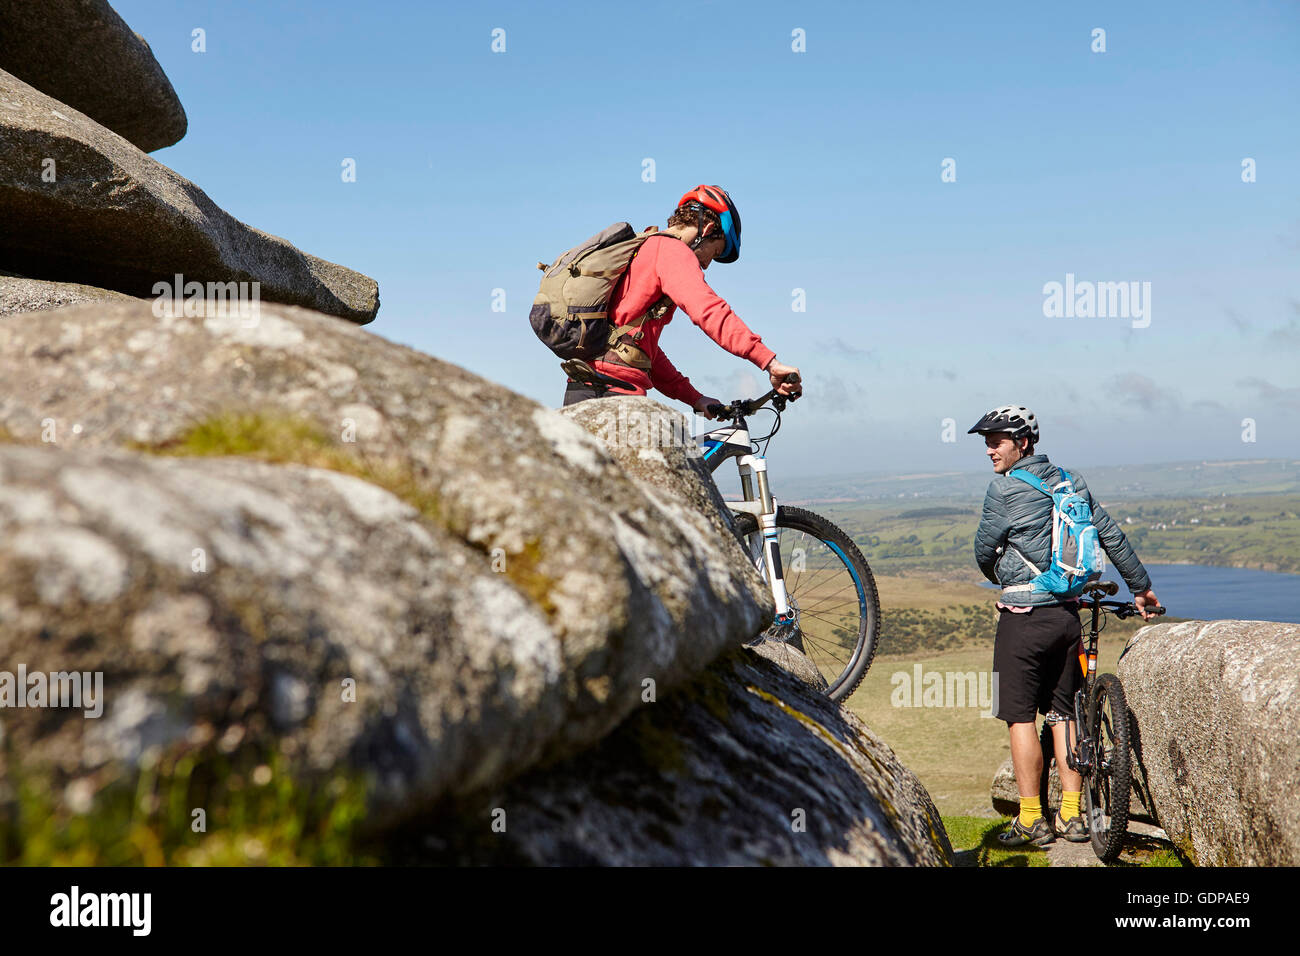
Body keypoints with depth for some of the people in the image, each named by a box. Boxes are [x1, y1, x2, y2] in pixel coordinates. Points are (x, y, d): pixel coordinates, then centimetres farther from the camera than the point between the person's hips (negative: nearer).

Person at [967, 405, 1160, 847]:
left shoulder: (1004, 488, -10)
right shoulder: (1071, 483, 9)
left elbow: (984, 550, -2)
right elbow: (1112, 536, 13)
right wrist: (1141, 587, 24)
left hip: (1023, 615, -6)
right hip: (1068, 613, 7)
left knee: (1020, 716, 1)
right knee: (1062, 714, 13)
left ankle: (1031, 821, 3)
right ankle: (1072, 815, 14)